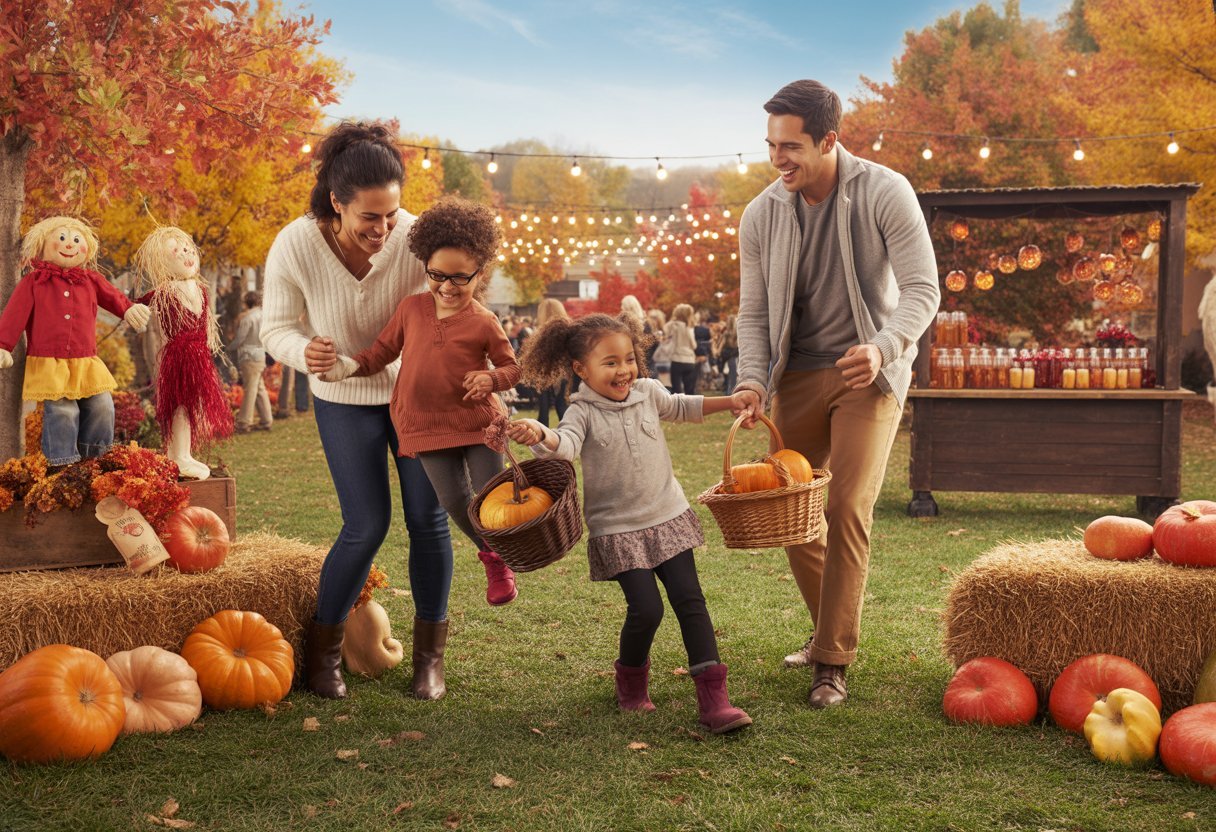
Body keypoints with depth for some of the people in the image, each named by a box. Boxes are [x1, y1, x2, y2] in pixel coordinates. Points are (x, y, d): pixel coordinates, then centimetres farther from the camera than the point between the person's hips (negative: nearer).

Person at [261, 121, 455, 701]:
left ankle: (429, 655, 17)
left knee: (428, 518, 1)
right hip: (344, 398, -1)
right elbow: (276, 326, -14)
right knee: (367, 525, -6)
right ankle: (322, 648, 15)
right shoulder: (295, 246, -25)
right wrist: (304, 351, -36)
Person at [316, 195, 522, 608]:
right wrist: (346, 367, -9)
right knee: (455, 501, 1)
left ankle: (504, 556, 27)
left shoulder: (483, 322, -7)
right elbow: (381, 351, 7)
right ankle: (488, 553, 29)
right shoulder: (411, 307, 0)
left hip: (478, 421, -2)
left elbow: (511, 367, 1)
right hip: (428, 424, 2)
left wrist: (490, 379, -20)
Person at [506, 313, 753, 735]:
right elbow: (567, 443, -33)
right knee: (646, 609, -10)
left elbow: (680, 407, 24)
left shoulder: (648, 392, 3)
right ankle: (631, 677, 21)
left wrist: (727, 402, 17)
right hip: (618, 529, -4)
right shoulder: (584, 411, -11)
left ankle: (713, 697, -1)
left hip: (668, 516, 4)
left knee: (690, 601, -2)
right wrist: (540, 435, -54)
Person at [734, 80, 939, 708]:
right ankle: (831, 630, 29)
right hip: (797, 373, 4)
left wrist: (883, 348, -32)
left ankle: (833, 663, -3)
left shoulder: (885, 195, -13)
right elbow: (754, 312, 3)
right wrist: (752, 379, -14)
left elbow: (921, 288, -14)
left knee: (847, 509, -12)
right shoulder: (761, 216, -3)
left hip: (867, 373, -4)